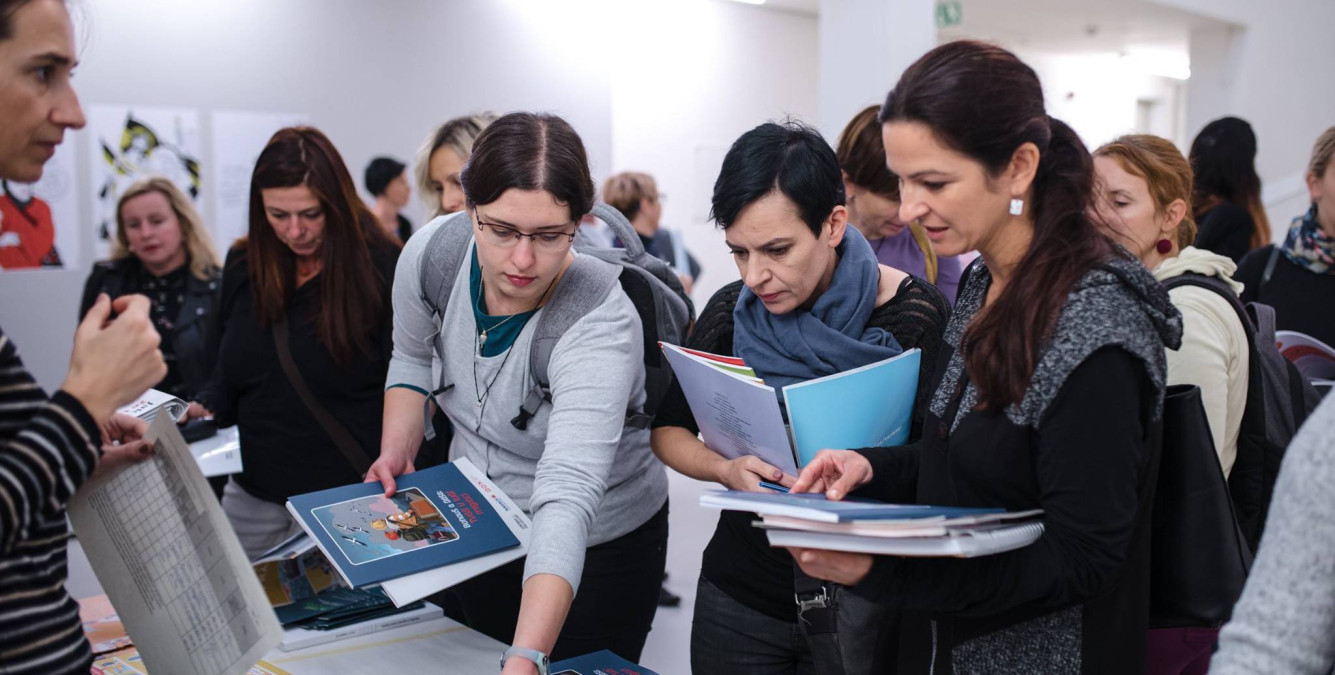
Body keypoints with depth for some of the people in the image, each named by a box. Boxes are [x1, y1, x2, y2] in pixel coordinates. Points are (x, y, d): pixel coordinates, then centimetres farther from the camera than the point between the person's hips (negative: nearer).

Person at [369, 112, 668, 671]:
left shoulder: (600, 322, -34)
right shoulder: (432, 252, -18)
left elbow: (568, 496, -44)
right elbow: (412, 358, 4)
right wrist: (396, 453, -11)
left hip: (597, 547, -5)